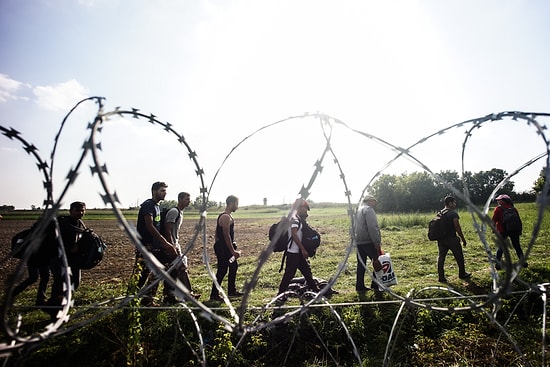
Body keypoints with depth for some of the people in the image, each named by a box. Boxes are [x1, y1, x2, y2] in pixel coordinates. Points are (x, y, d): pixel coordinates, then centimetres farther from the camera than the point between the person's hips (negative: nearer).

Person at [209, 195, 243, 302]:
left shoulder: (226, 216, 13)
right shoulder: (226, 217, -20)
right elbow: (226, 236, -24)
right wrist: (233, 251, -22)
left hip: (225, 248, 11)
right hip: (223, 248, -11)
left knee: (233, 266, 17)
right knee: (222, 270, -3)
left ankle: (232, 291, 28)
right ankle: (214, 295, 9)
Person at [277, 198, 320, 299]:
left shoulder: (299, 220, 13)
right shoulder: (294, 220, -17)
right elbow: (294, 235, -28)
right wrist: (303, 249, -26)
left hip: (299, 252, 10)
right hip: (293, 252, -10)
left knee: (307, 270, 17)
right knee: (289, 274, -2)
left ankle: (315, 290, 28)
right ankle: (280, 294, 10)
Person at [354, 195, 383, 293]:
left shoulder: (358, 210, 20)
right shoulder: (369, 210, -8)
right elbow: (372, 228, -18)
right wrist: (377, 243, -17)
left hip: (358, 242, 9)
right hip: (368, 241, -9)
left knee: (361, 264, 11)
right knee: (378, 263, 3)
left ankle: (360, 287, 13)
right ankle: (376, 285, 7)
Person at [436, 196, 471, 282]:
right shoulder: (453, 213, -11)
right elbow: (457, 227, -13)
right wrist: (463, 239, -5)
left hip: (441, 239, 6)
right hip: (452, 238, -6)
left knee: (441, 257, 5)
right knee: (459, 256, 14)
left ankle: (441, 277, 6)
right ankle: (462, 274, 29)